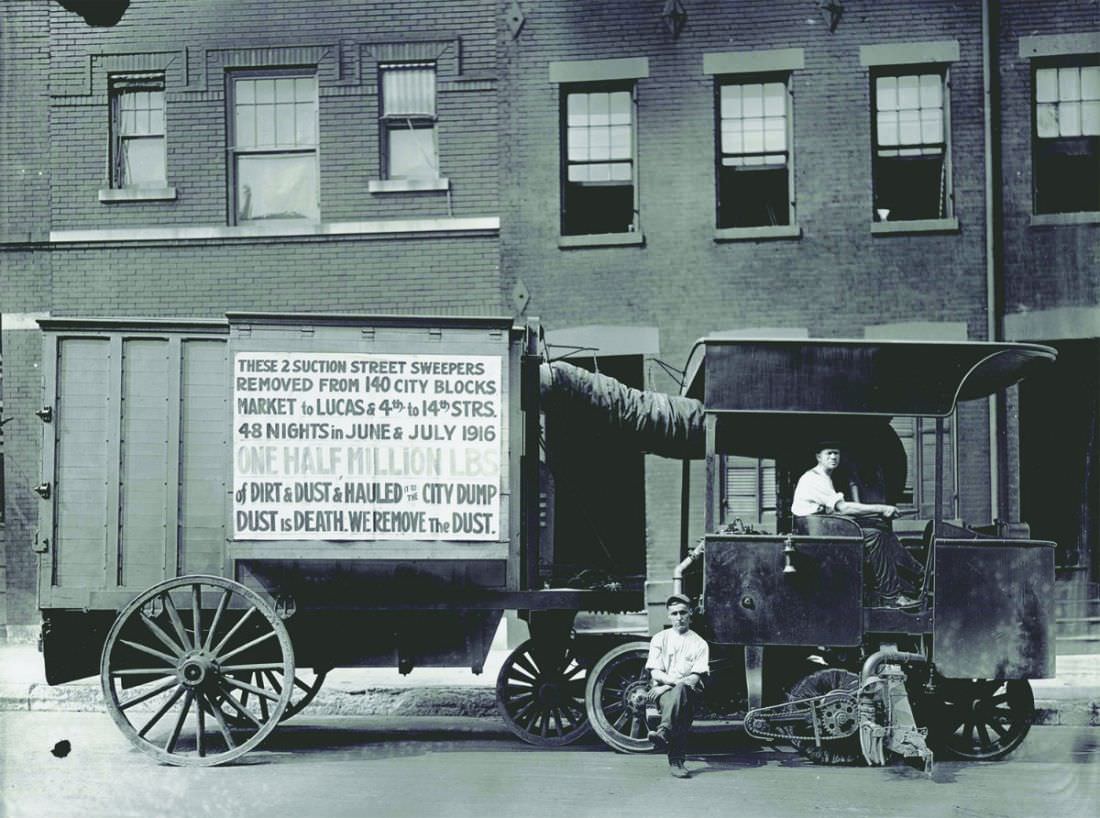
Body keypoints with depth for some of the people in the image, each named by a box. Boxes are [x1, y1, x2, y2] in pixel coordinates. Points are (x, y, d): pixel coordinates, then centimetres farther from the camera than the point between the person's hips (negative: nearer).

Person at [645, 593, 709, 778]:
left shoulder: (700, 644, 9)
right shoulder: (659, 639, 13)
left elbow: (696, 677, -1)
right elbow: (655, 673, 3)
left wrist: (667, 685, -14)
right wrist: (675, 681, -17)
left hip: (689, 691, 0)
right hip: (662, 690, 0)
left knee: (680, 690, -37)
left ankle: (663, 733, -50)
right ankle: (676, 760, -48)